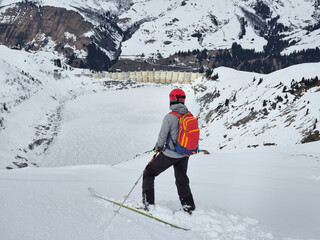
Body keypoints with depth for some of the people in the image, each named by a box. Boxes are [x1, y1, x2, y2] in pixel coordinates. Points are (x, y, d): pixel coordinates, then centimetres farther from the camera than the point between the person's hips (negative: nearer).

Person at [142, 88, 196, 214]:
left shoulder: (169, 117, -21)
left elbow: (162, 136, -14)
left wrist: (158, 146, 6)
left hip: (170, 155, -6)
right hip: (184, 155, 6)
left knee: (149, 173, 10)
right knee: (182, 179, 24)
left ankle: (148, 203, 6)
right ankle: (189, 206, 26)